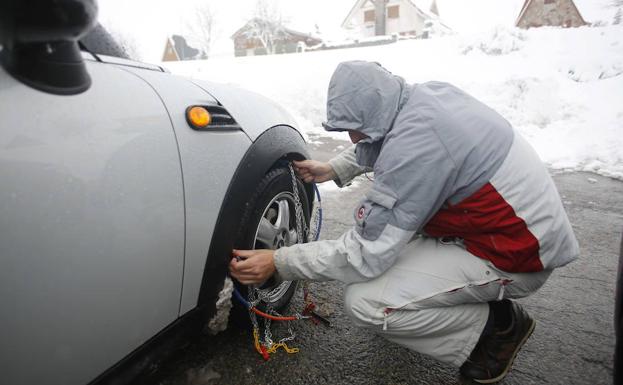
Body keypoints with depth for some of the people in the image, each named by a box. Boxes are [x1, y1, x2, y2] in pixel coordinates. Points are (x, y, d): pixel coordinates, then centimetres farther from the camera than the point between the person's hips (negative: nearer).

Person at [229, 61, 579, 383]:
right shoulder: (428, 94, -3)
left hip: (518, 255, -9)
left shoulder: (412, 145, -30)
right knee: (383, 208, 16)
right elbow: (379, 144, 20)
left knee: (364, 301, -17)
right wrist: (334, 169, 13)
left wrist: (279, 262, -17)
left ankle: (495, 328, 3)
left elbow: (367, 253, -25)